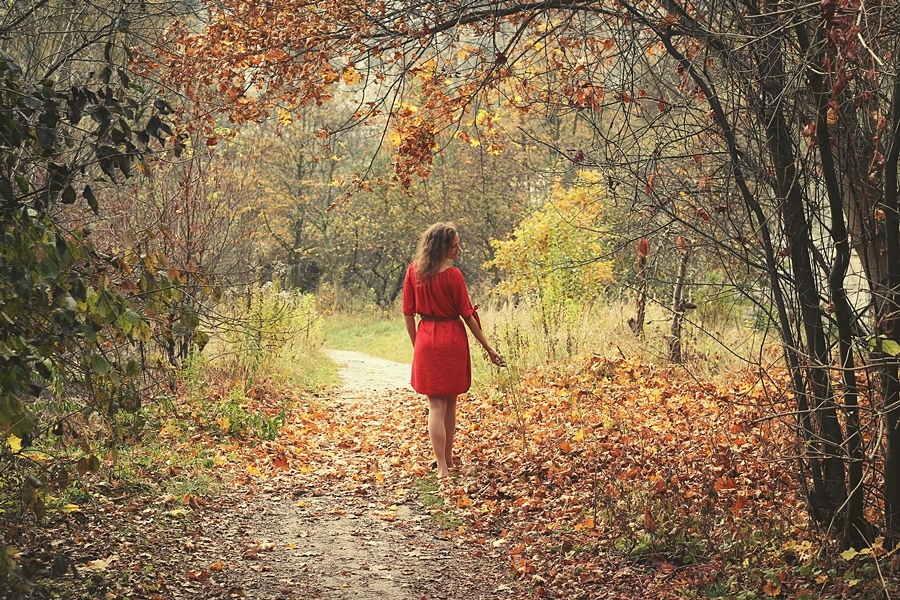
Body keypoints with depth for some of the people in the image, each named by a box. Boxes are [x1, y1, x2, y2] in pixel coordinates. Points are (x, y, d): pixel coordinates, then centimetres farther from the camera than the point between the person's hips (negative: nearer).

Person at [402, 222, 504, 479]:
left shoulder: (414, 271, -1)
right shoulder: (453, 275, -12)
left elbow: (408, 313, 3)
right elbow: (467, 315, -8)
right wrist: (488, 348, -1)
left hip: (426, 340, 2)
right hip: (452, 340, -2)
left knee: (436, 405, 2)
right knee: (450, 402, 15)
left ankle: (443, 468, -5)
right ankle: (448, 460, 25)